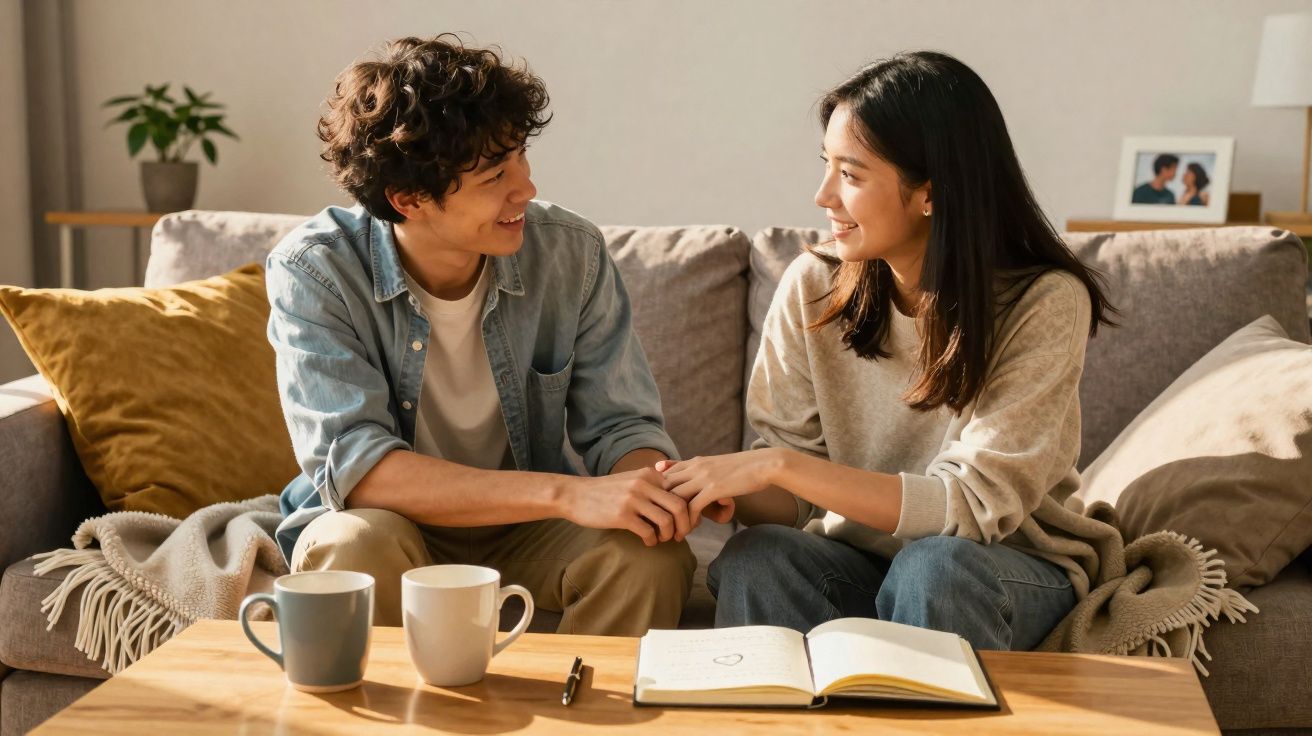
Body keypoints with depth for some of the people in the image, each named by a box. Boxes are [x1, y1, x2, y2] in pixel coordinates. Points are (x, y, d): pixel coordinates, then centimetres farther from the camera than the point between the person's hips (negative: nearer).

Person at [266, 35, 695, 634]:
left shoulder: (572, 254, -11)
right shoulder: (314, 271, -19)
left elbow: (622, 425, -4)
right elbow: (352, 466, -30)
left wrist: (655, 485, -30)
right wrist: (565, 494, -38)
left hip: (522, 532, 2)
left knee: (651, 556, -25)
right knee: (357, 540, -35)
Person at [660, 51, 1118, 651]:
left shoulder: (1043, 303, -17)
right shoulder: (812, 287, -7)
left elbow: (976, 506, -23)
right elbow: (791, 501, -3)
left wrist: (779, 464, -29)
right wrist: (727, 493, -26)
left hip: (1009, 569, -2)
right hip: (855, 557, 2)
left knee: (933, 565, -34)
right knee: (756, 557, -29)